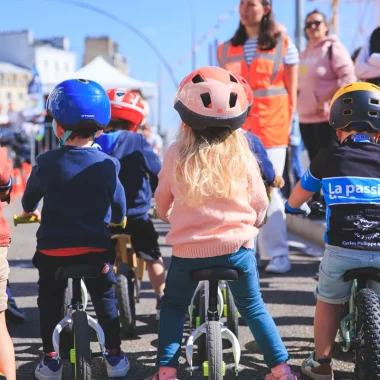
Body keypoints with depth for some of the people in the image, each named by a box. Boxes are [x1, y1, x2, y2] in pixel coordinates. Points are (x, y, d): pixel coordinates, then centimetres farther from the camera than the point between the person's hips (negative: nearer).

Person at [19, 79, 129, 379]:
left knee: (49, 302, 20)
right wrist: (115, 219, 29)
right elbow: (119, 209, 6)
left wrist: (29, 211, 35)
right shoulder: (108, 165, -5)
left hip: (53, 250, 0)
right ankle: (114, 355, 22)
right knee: (105, 298, 20)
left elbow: (29, 199, 12)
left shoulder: (46, 162, -6)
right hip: (96, 249, 1)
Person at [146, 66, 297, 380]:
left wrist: (168, 216, 32)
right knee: (253, 308, 18)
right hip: (238, 246, 1)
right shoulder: (241, 155, -5)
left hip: (189, 250, -1)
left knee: (173, 307, 21)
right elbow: (260, 202, 5)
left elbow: (162, 201, 9)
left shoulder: (177, 155, -6)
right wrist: (254, 223, 26)